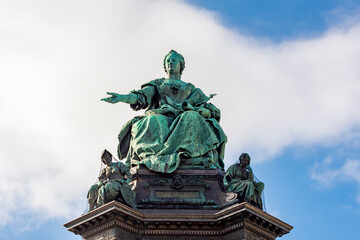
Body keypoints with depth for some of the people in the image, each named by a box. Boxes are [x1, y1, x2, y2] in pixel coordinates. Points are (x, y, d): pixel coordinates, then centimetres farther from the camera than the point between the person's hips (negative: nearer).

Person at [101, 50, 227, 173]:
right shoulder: (156, 84, 31)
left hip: (182, 121, 0)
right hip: (159, 118, 0)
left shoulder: (191, 89, 30)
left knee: (191, 118, -35)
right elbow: (141, 97, 10)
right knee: (152, 121, -35)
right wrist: (122, 98, -10)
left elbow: (212, 110, 18)